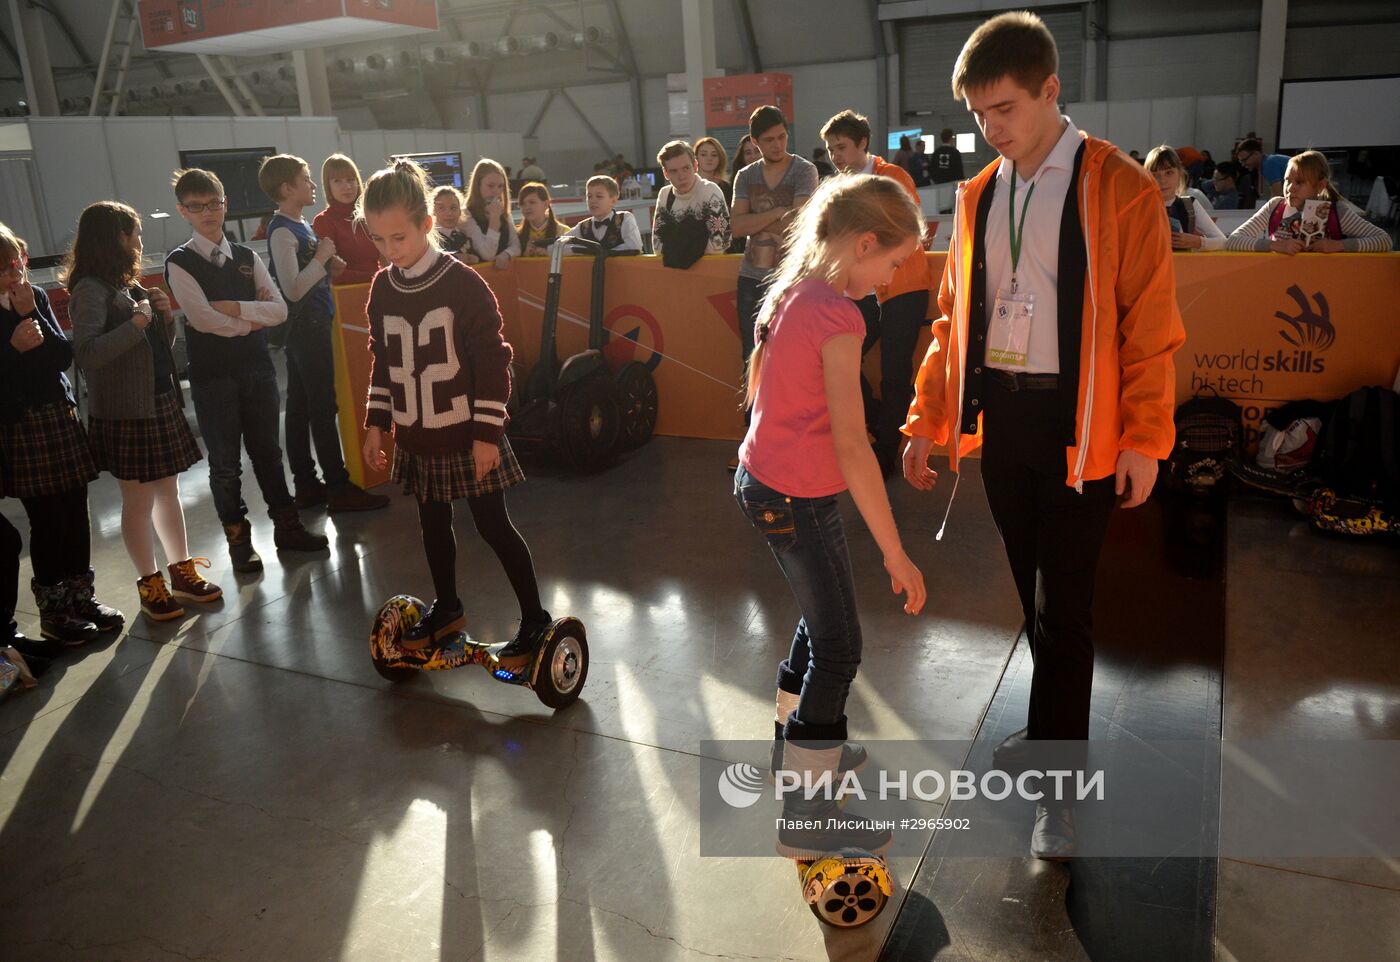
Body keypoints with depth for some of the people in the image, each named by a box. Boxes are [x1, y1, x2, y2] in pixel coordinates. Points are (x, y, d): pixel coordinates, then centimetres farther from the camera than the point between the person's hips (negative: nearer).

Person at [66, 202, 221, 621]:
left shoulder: (128, 286, 11)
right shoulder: (91, 290, -12)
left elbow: (161, 346, 17)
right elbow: (87, 353, -25)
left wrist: (164, 315, -1)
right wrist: (134, 323, -24)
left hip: (161, 401, 8)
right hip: (125, 411, -8)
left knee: (168, 492, 14)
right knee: (139, 500, 2)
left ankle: (182, 571, 25)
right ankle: (150, 584, 15)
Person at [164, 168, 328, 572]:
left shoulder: (247, 258, 8)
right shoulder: (180, 263, -5)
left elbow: (280, 310, -3)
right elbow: (203, 319, -17)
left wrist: (234, 308, -15)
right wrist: (252, 320, -8)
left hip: (257, 367, 4)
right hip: (212, 374, -3)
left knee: (267, 450, 14)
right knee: (226, 462, 7)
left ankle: (286, 526, 27)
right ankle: (238, 539, 21)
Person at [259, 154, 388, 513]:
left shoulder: (299, 225, 13)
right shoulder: (282, 232, -16)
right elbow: (293, 290, -22)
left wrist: (329, 267, 4)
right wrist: (320, 258, -18)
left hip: (310, 324, 10)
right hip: (306, 325, -10)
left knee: (300, 405, 11)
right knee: (323, 406, -5)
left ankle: (306, 484, 18)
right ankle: (339, 488, 0)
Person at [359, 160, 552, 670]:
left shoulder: (463, 283, -15)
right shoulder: (382, 289, 3)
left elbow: (493, 361, -14)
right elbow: (382, 363, 13)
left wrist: (487, 432, -16)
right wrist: (376, 424, 10)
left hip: (467, 433, -6)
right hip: (416, 437, 6)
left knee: (492, 525, 0)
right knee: (433, 524, 18)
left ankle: (534, 619, 13)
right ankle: (447, 609, 38)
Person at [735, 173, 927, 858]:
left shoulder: (791, 291, 5)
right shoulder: (838, 316, -22)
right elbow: (851, 447, -26)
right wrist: (895, 553, -23)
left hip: (763, 480, 9)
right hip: (797, 500, -9)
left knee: (821, 615, 25)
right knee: (839, 649, 2)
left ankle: (796, 742, 44)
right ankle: (805, 818, 14)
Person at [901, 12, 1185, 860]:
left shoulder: (1118, 187, -7)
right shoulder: (979, 196, 9)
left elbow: (1151, 324, -7)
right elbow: (953, 318, 11)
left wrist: (1145, 439, -11)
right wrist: (926, 422, 7)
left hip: (1079, 426, -5)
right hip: (1000, 417, 5)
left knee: (1063, 605, 0)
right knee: (1033, 594, 15)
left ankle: (1060, 784, 14)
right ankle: (1059, 729, 35)